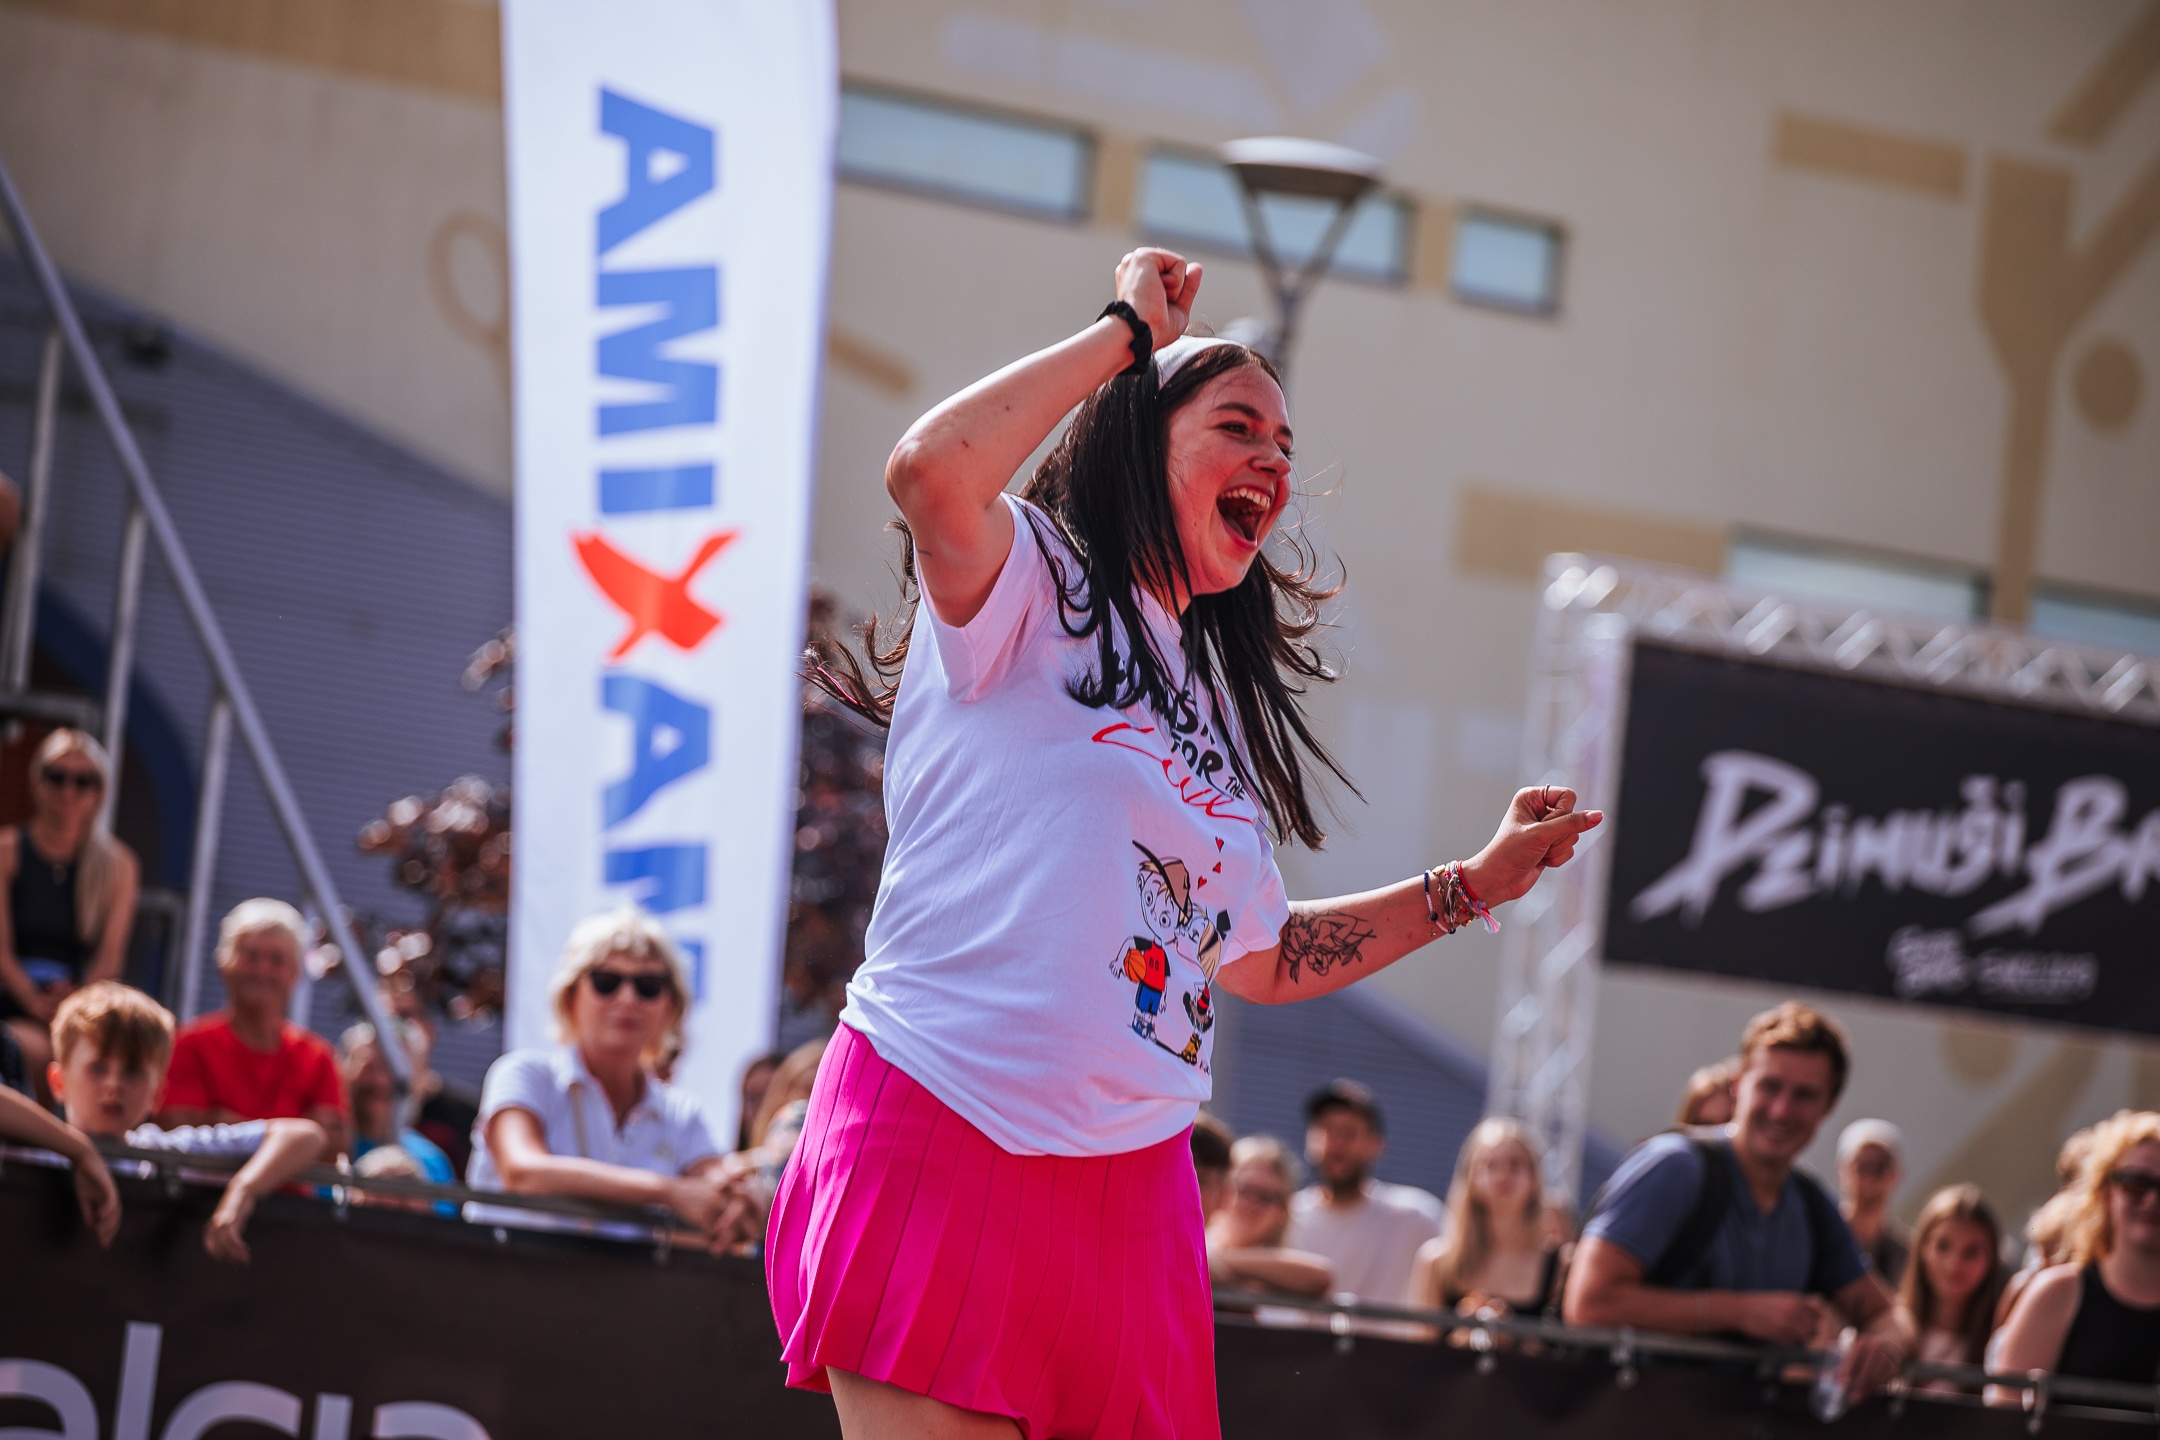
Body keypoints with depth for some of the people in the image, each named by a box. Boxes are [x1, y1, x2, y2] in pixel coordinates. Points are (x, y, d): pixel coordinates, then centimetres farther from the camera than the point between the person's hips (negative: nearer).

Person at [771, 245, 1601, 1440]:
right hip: (943, 1146, -7)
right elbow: (929, 470, -24)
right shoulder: (1026, 586, 0)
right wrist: (1131, 331, -10)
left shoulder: (1217, 703, 21)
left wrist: (1479, 884, 25)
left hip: (1132, 1184, 7)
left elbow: (1259, 961, 28)